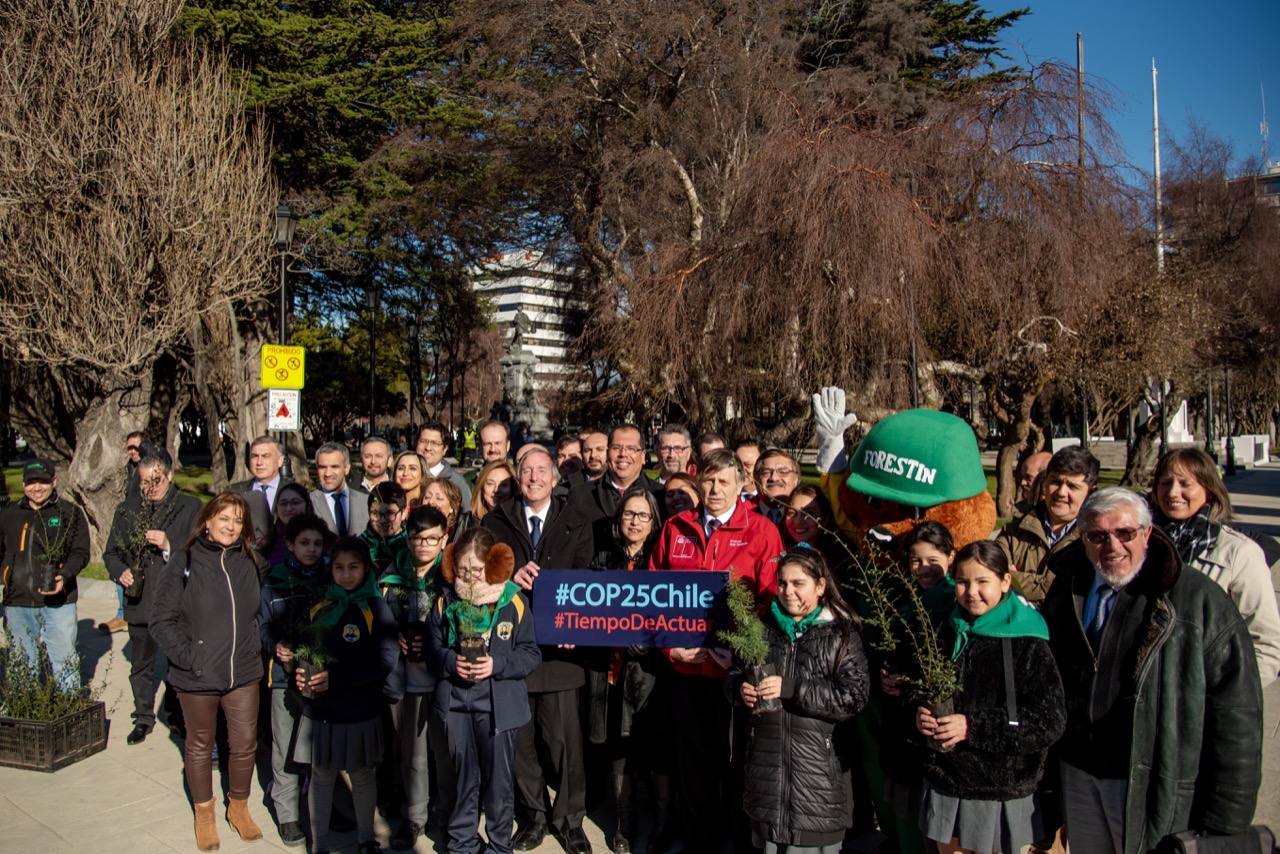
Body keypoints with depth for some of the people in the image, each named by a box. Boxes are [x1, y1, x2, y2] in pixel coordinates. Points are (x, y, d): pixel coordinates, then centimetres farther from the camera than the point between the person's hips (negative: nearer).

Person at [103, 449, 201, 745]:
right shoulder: (127, 508, 8)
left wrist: (169, 545, -25)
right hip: (140, 602, 4)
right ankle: (144, 718, 34)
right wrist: (120, 572, -7)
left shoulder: (190, 507, -3)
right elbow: (111, 552, 13)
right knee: (140, 667, 17)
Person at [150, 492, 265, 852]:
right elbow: (162, 619, -10)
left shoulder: (248, 562, 1)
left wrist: (256, 646, 7)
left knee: (245, 744, 8)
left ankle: (238, 807, 32)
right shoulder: (184, 562, -10)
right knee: (200, 746, 15)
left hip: (243, 673, 3)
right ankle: (204, 815, 34)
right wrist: (188, 656, -15)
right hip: (197, 677, -3)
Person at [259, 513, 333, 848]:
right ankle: (287, 813, 17)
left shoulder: (331, 579, 2)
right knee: (285, 748, 4)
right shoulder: (275, 581, 1)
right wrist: (274, 646, -13)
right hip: (286, 673, -1)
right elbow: (263, 624, 5)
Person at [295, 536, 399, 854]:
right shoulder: (318, 608, 4)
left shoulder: (375, 608, -9)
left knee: (362, 776, 13)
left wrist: (335, 677, -21)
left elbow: (386, 659, -18)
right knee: (321, 777, 12)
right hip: (319, 709, 3)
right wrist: (300, 672, -8)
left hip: (360, 711, -3)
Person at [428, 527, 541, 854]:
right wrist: (451, 662, -14)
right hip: (455, 701, 3)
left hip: (499, 703, -2)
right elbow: (432, 648, 6)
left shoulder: (514, 602, -7)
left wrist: (497, 665, -19)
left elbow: (530, 653, -5)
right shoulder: (445, 602, 2)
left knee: (499, 779, 7)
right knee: (464, 777, 16)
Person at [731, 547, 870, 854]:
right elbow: (734, 675, 18)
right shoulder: (763, 628, 9)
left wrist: (791, 688, -20)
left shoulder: (842, 634, -4)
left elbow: (853, 698, -13)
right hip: (766, 759, 4)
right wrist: (741, 689, -6)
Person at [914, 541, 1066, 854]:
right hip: (945, 783, 5)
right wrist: (921, 714, -7)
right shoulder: (948, 634, 4)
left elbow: (1050, 722, -17)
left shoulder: (1028, 645, -13)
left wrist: (973, 727, -23)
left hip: (1002, 792, -5)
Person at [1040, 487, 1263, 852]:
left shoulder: (1201, 601, -11)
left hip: (1156, 791, -4)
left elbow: (1237, 714, -11)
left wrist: (1225, 822, -10)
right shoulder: (1067, 591, 4)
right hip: (1078, 777, 4)